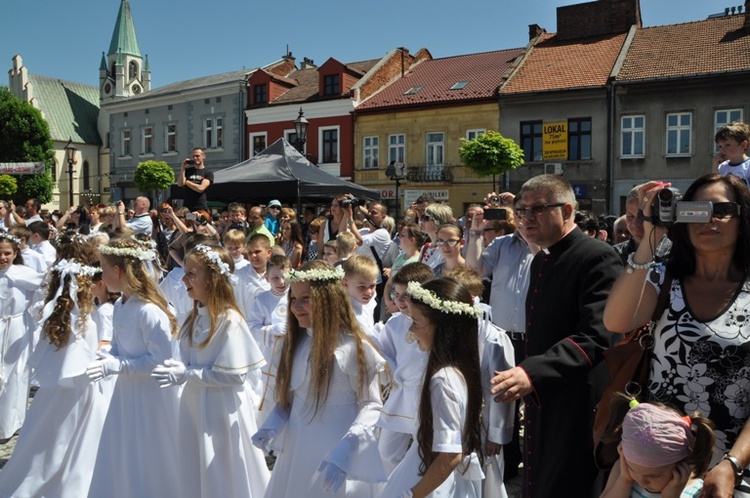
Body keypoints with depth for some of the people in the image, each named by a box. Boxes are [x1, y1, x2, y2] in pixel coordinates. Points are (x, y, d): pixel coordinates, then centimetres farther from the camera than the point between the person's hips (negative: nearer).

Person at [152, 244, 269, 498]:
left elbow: (234, 374, -20)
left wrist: (187, 374, -18)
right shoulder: (194, 317, 6)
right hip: (194, 404, 8)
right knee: (197, 475, 19)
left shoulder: (229, 319, -19)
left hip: (222, 408, -8)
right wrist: (177, 367, -4)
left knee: (223, 478, 8)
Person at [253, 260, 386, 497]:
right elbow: (288, 395, 12)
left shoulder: (354, 346, -17)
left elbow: (371, 405, -14)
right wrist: (271, 426, -5)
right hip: (295, 452, 6)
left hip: (335, 456, -6)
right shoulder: (296, 341, 4)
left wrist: (343, 454, -24)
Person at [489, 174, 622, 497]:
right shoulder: (540, 259, 12)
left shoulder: (597, 258, -17)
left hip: (575, 413, -8)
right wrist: (525, 376, 16)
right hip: (539, 404, 9)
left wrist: (533, 373, -39)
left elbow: (596, 336, -28)